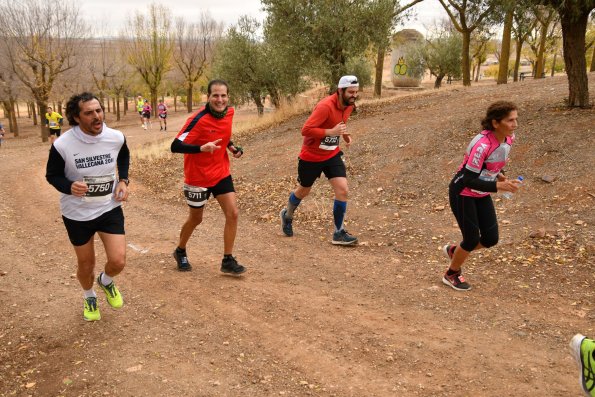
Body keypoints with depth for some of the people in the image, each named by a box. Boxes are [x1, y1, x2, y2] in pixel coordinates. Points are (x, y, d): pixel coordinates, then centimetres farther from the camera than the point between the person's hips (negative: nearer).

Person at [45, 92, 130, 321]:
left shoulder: (116, 138, -13)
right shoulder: (62, 145, -21)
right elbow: (52, 175, -6)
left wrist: (123, 180, -4)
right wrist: (69, 187, -28)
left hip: (110, 209, 1)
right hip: (77, 214, -1)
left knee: (118, 261, -8)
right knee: (86, 264, 14)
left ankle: (106, 281, 31)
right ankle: (89, 297, 48)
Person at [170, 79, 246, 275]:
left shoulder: (229, 112, -4)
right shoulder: (198, 119, -24)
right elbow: (175, 146, -27)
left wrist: (232, 147, -1)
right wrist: (202, 148, -42)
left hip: (221, 174, 5)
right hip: (198, 177, -5)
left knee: (232, 213, -3)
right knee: (196, 219, 12)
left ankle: (227, 260, 10)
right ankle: (180, 251, 39)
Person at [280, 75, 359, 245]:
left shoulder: (349, 105, -2)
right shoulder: (325, 106, -28)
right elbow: (306, 130, -30)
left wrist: (345, 134, -1)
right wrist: (332, 131, -34)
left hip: (332, 155, 6)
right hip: (311, 156, -6)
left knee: (342, 190, -9)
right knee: (303, 191, 15)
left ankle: (339, 233, 3)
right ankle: (287, 215, 46)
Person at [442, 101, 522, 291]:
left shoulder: (509, 138, -7)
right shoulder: (482, 144, -31)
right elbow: (469, 180, -30)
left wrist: (500, 175, -5)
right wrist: (498, 186, -35)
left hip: (482, 194, 8)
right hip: (463, 194, -7)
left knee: (491, 239, 6)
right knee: (472, 240, 0)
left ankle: (454, 251, 34)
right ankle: (451, 275, 27)